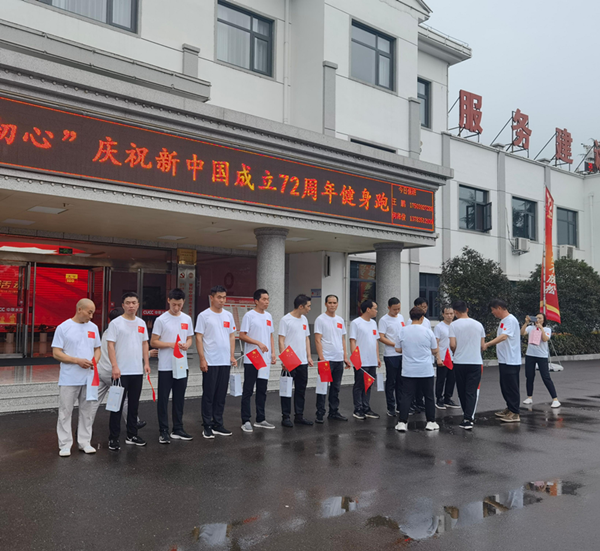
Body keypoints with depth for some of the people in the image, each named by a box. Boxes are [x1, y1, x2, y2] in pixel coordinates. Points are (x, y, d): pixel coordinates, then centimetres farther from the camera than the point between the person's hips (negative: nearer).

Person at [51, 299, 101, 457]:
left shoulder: (93, 327, 9)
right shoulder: (64, 327, -7)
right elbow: (56, 353, -9)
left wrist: (95, 361, -6)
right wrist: (77, 361, -19)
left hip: (89, 378, 5)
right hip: (69, 379, -5)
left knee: (87, 411, 11)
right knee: (65, 412, 2)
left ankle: (85, 442, 21)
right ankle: (65, 445, 11)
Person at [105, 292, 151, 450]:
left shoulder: (141, 323, 10)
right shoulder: (116, 323, -7)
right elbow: (111, 345, -11)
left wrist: (146, 363, 7)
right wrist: (115, 366, -18)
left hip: (137, 371, 6)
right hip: (121, 371, -6)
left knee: (134, 404, 13)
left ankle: (132, 435, 24)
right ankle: (113, 438, 8)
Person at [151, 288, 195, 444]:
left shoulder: (187, 319, 7)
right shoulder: (161, 320, -7)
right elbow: (153, 342, -6)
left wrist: (187, 345, -8)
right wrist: (170, 344, -19)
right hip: (165, 366, -4)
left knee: (179, 399, 11)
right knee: (163, 399, 1)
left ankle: (177, 430, 21)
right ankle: (163, 431, 9)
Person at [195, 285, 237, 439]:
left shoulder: (228, 315, 11)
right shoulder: (204, 316, -5)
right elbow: (199, 338, -7)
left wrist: (232, 356, 6)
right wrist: (202, 359, -13)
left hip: (225, 362, 5)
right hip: (210, 362, -5)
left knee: (221, 395, 11)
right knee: (208, 395, 1)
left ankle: (218, 425, 20)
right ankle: (207, 426, 10)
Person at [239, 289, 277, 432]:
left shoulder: (268, 316, 12)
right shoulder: (249, 315, -8)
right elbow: (242, 336, -12)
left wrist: (273, 353, 8)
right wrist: (258, 343, -19)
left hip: (265, 360, 7)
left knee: (262, 390, 12)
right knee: (248, 390, 0)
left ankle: (260, 419, 21)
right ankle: (246, 421, 6)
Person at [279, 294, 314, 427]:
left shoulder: (304, 319, 11)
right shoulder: (286, 320, -10)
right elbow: (281, 341, -12)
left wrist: (309, 356, 9)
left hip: (303, 362, 7)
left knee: (301, 389, 12)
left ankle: (299, 416, 21)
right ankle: (285, 417, 10)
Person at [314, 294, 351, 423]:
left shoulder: (340, 320, 13)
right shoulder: (321, 319, -7)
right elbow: (317, 340, -11)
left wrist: (345, 357, 11)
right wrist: (321, 357, -18)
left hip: (339, 359, 7)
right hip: (326, 359, -7)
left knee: (336, 387, 13)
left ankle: (334, 412, 22)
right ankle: (320, 414, 3)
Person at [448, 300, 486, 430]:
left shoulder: (454, 325, -6)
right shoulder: (478, 325, 4)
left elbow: (452, 344, -11)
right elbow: (482, 345, 8)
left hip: (459, 362, -1)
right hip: (476, 362, 1)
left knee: (462, 391, 14)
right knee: (472, 391, 0)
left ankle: (467, 416, 26)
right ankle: (468, 418, -13)